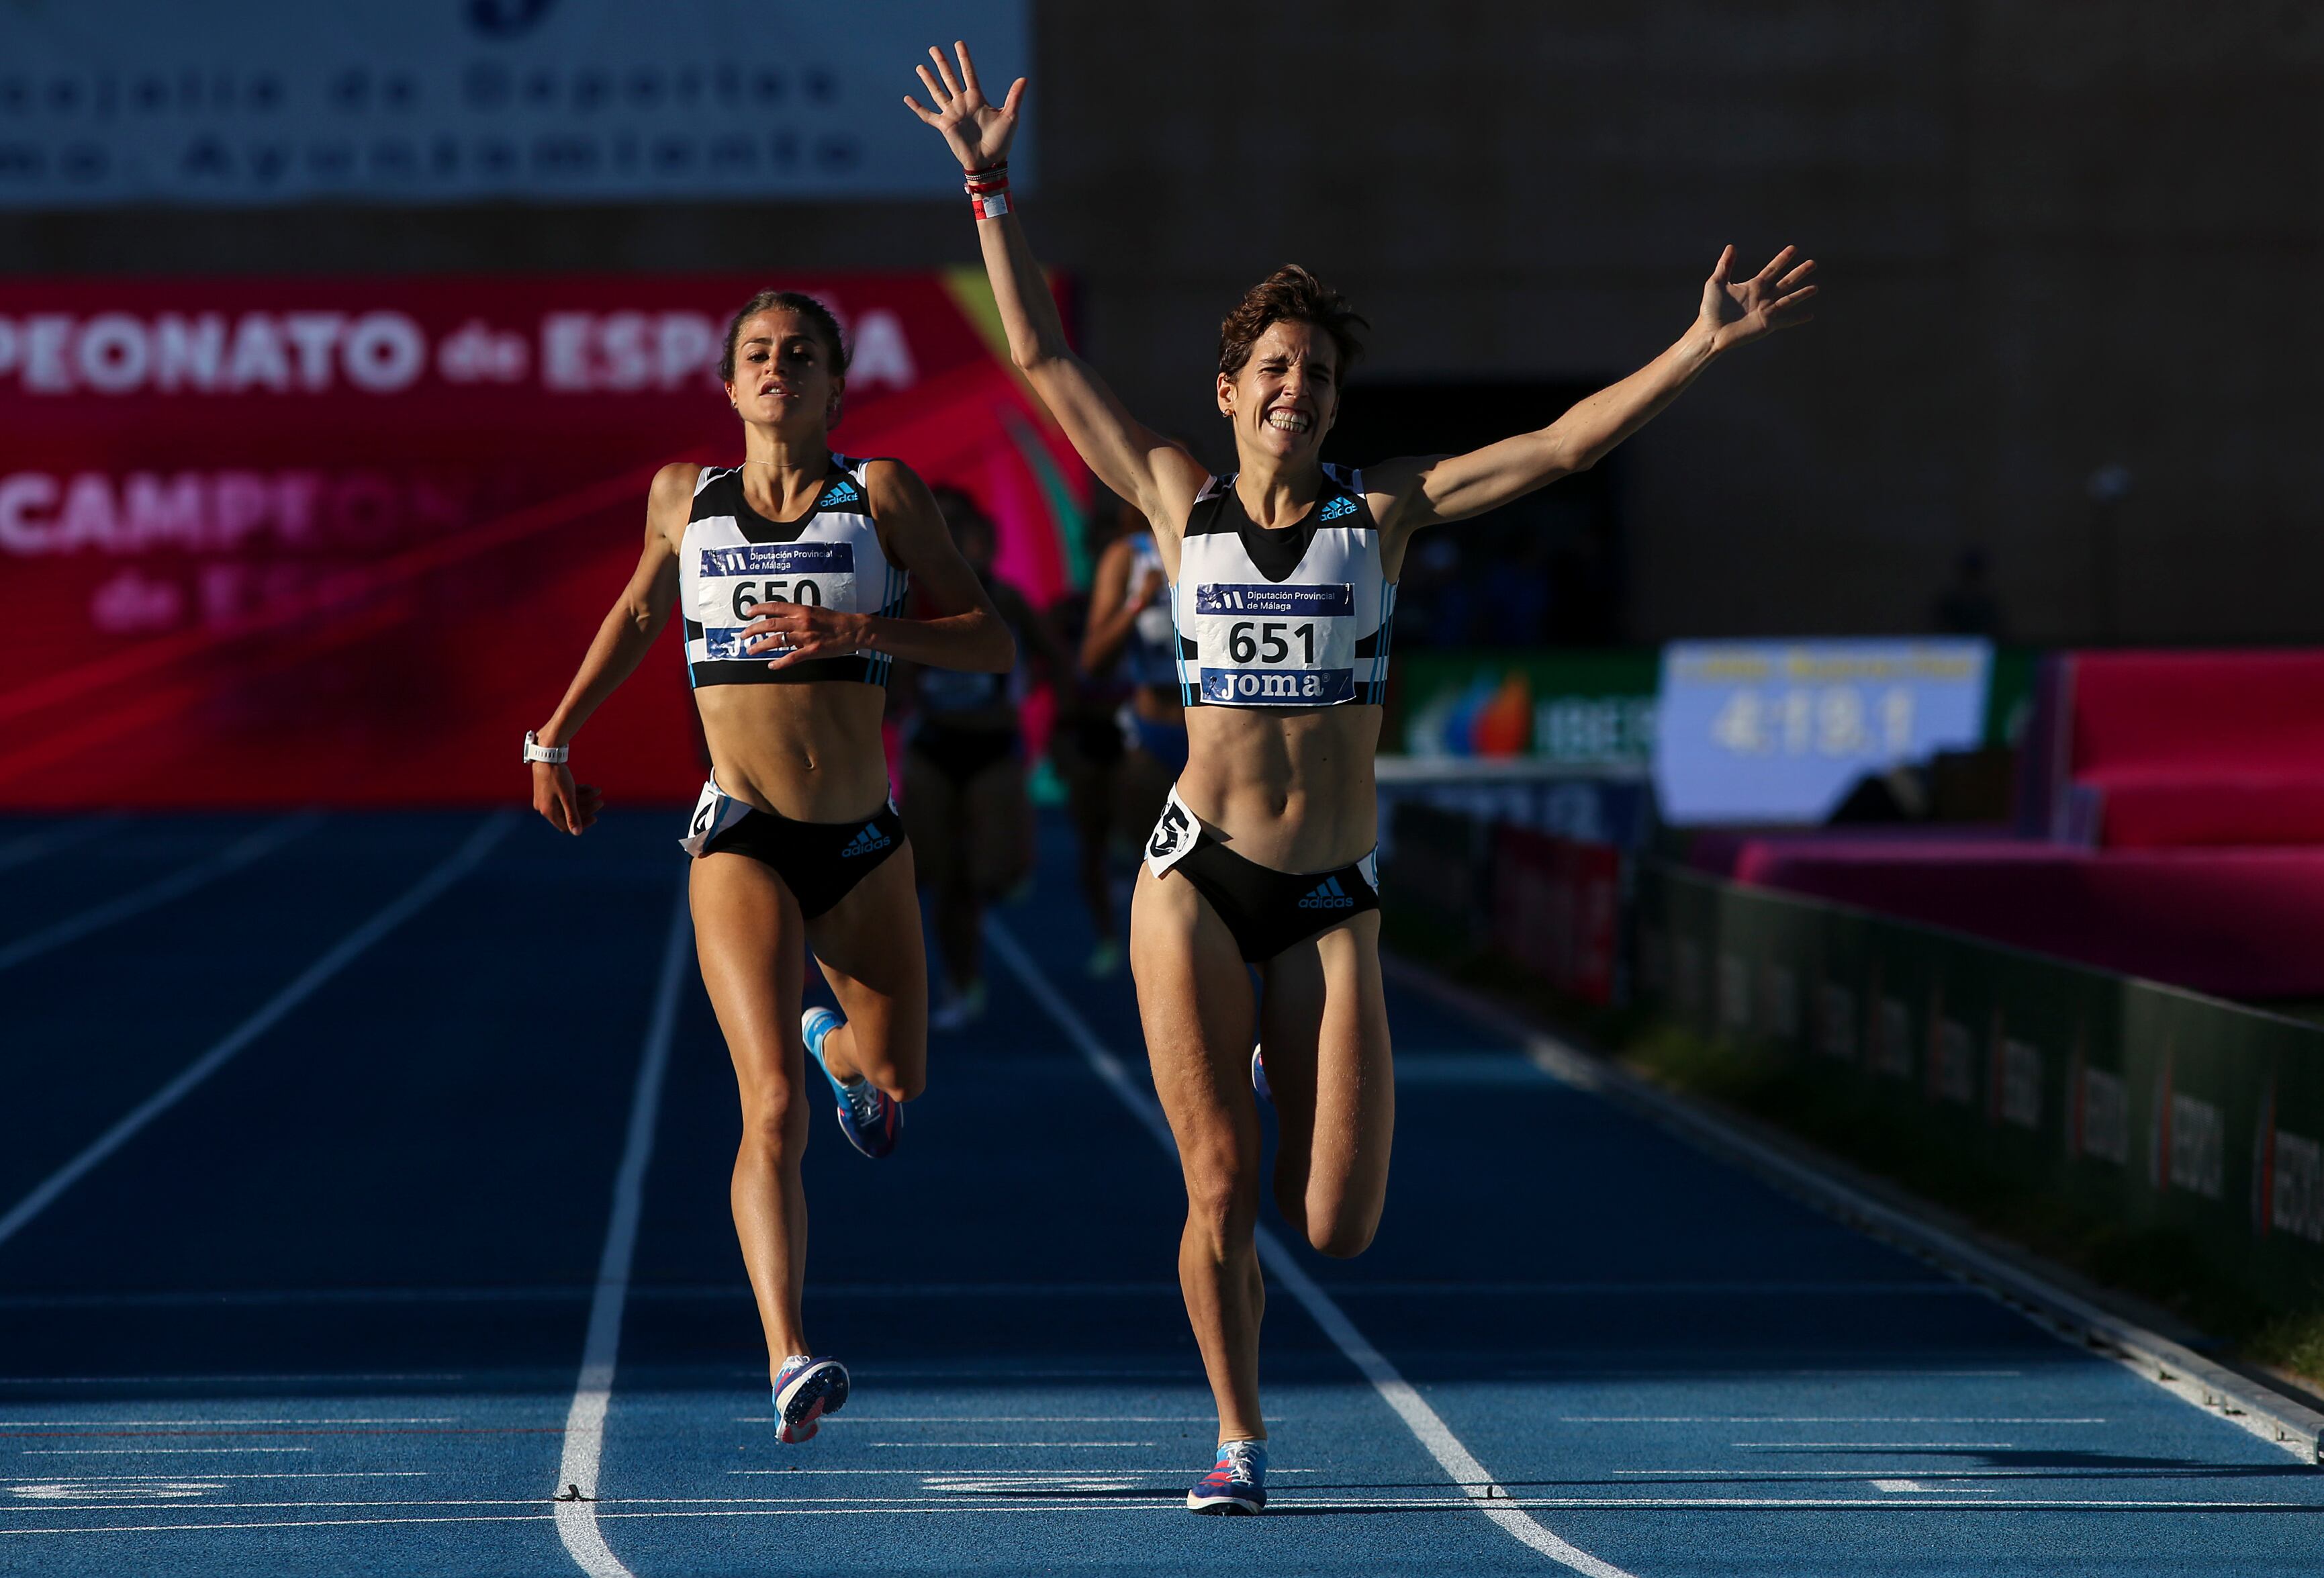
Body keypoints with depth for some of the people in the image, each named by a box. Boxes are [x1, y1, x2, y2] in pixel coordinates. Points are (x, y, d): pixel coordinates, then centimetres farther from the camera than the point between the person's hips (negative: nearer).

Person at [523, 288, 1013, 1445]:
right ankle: (789, 1363, -25)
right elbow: (637, 615, 24)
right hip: (743, 840, -2)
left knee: (896, 1080, 20)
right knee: (774, 1107, -19)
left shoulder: (879, 492, -1)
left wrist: (862, 633, -18)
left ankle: (835, 1044, 58)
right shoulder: (684, 500, 4)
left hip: (863, 841, 2)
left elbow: (991, 642, -4)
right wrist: (556, 738, 25)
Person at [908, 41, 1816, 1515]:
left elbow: (1560, 447, -2)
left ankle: (1292, 1070, 32)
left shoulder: (1383, 510, 4)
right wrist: (992, 191, 3)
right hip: (1197, 879, 0)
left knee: (1338, 1228, -3)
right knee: (1219, 1194, -4)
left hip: (1332, 898, 1)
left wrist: (1701, 346, -10)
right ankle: (1242, 1438, 14)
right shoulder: (1180, 499, 5)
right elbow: (1046, 357, 6)